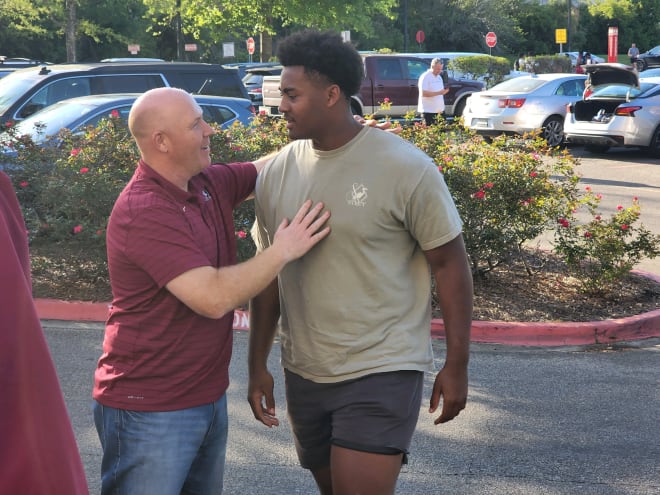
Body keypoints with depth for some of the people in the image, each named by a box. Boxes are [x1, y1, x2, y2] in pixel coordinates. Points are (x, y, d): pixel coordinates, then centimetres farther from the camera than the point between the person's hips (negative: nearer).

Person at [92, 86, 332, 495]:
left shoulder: (210, 183, 2)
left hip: (210, 398, 8)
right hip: (150, 411, -8)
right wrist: (282, 252, -20)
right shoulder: (143, 212, -24)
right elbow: (214, 298, -29)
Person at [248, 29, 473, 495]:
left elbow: (450, 264, -7)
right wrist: (258, 364, 10)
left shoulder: (405, 168, -13)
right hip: (303, 374, 5)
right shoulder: (277, 173, 1)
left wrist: (457, 365, -7)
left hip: (381, 372, -5)